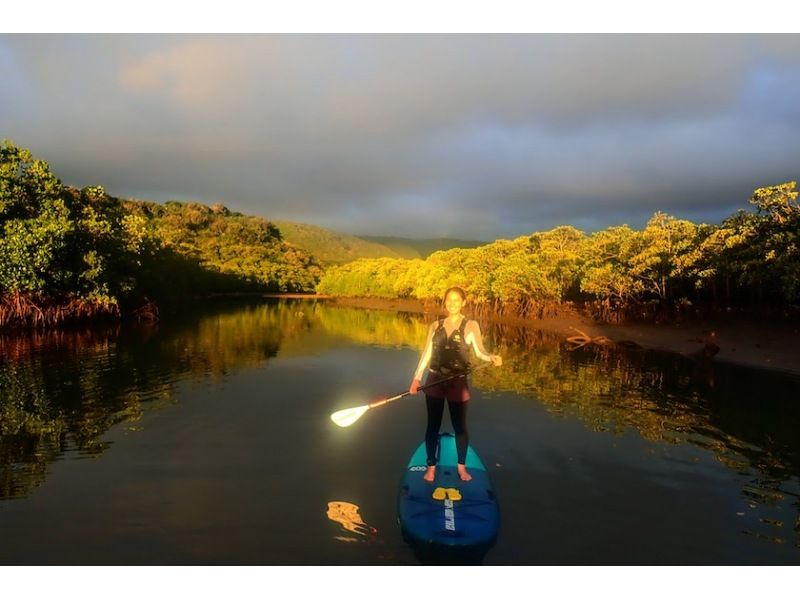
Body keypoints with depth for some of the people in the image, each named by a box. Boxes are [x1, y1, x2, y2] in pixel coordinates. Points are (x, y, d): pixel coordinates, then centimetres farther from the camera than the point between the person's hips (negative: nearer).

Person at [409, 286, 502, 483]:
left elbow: (479, 351, -12)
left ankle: (462, 466, 25)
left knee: (460, 426, 8)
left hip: (457, 383, -2)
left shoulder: (471, 325, -4)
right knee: (433, 425, 10)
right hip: (434, 381, 3)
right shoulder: (435, 326, 4)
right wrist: (417, 378, -2)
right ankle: (431, 466, 22)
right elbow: (427, 353, 4)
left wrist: (492, 357, -34)